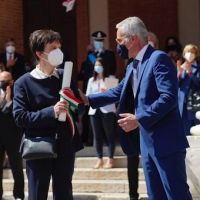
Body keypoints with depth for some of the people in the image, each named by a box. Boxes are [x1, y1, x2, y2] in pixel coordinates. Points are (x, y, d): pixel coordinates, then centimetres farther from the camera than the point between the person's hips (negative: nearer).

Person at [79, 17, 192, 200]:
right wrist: (88, 99, 14)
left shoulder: (158, 58, -14)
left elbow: (169, 98, -23)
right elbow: (118, 92, 23)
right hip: (147, 142, 10)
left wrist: (139, 119, -24)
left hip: (166, 141, -10)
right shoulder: (133, 66, 15)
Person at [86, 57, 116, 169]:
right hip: (95, 110, 4)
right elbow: (88, 95, 11)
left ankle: (110, 159, 0)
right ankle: (100, 159, 9)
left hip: (107, 109, -4)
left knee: (109, 134, -2)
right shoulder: (92, 80, 16)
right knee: (97, 135, 4)